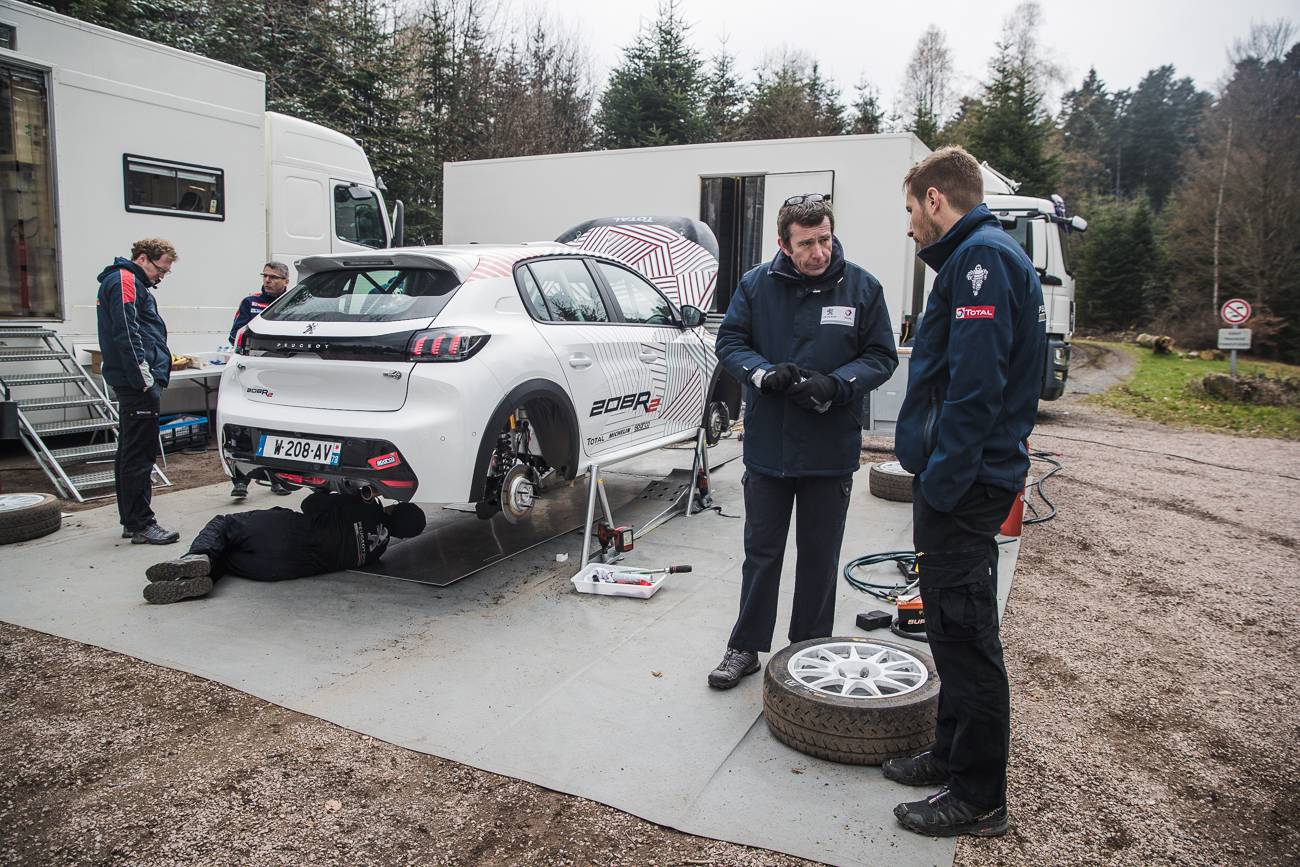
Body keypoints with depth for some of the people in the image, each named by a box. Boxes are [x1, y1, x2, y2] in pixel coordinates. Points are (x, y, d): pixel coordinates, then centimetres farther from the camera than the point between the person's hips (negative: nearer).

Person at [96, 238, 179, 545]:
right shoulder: (124, 281, -8)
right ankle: (141, 525, -5)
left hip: (133, 384, 11)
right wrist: (146, 381, -21)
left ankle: (131, 521, 22)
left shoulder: (134, 284, 24)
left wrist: (151, 378, 18)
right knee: (139, 455, -8)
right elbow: (126, 335, -18)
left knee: (130, 453, 14)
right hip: (138, 384, -11)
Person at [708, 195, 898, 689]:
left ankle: (810, 650, 29)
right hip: (767, 446, 1)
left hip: (831, 449, 0)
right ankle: (746, 646, 25)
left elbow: (882, 357, 0)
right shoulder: (756, 285, -2)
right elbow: (730, 343, 1)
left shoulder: (862, 288, -4)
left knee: (820, 554, 12)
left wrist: (835, 384, -19)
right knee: (761, 550, 12)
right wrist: (765, 373, -19)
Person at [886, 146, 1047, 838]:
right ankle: (953, 755, 34)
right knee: (954, 625, 18)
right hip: (968, 479, 11)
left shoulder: (981, 257, -15)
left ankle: (978, 801, 13)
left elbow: (975, 386, -25)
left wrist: (939, 484, -22)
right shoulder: (979, 256, 18)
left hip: (963, 484, -11)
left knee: (966, 633, -1)